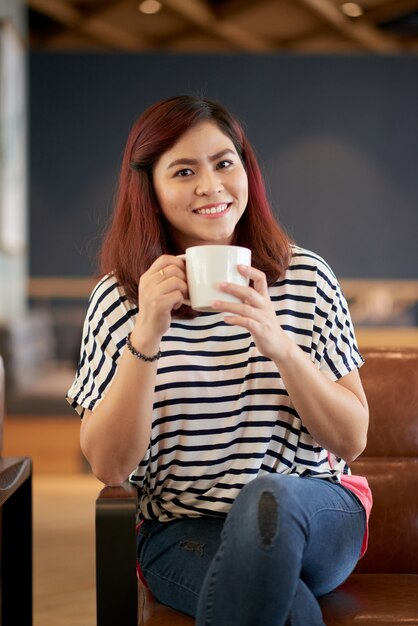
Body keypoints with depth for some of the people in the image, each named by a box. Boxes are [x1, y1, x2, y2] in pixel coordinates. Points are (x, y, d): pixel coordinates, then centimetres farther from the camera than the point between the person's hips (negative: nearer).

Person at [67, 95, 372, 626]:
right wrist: (146, 338, -20)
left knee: (269, 496, -34)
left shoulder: (306, 278, 1)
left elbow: (351, 441, -2)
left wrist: (281, 345, -19)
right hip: (182, 531, -2)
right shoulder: (119, 299, 0)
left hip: (314, 513, 2)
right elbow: (108, 467, -7)